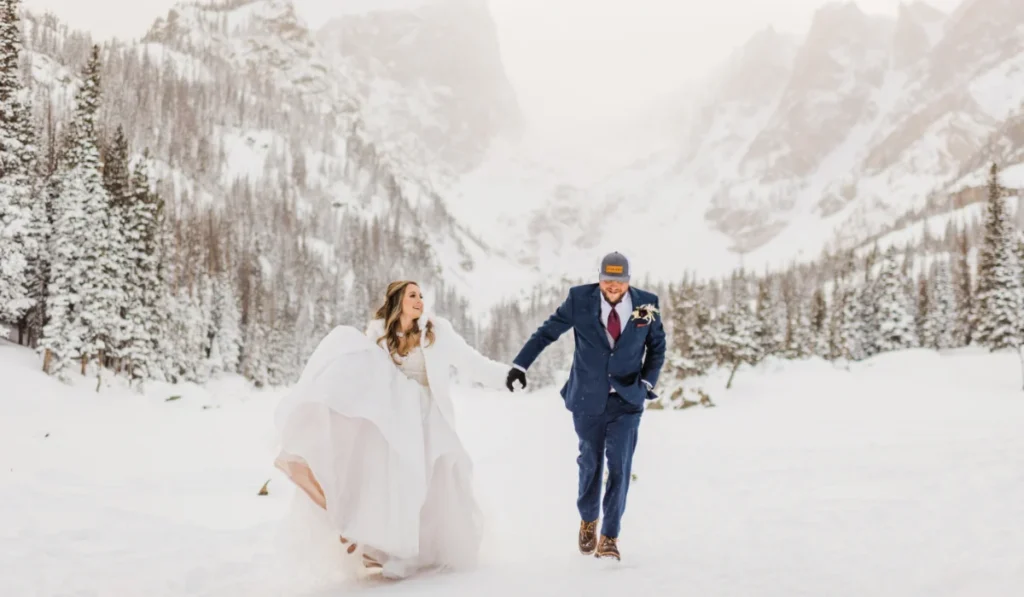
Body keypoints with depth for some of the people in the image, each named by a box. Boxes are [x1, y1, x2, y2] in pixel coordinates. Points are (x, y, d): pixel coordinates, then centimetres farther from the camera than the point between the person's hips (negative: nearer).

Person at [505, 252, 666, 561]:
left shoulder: (647, 304, -6)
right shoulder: (580, 299, -9)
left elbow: (657, 346, 9)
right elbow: (547, 332, -3)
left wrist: (648, 381, -2)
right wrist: (520, 365, -8)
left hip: (627, 400, 0)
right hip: (588, 400, 0)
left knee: (619, 466, -6)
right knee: (590, 463, 12)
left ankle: (610, 537, 6)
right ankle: (588, 519, 37)